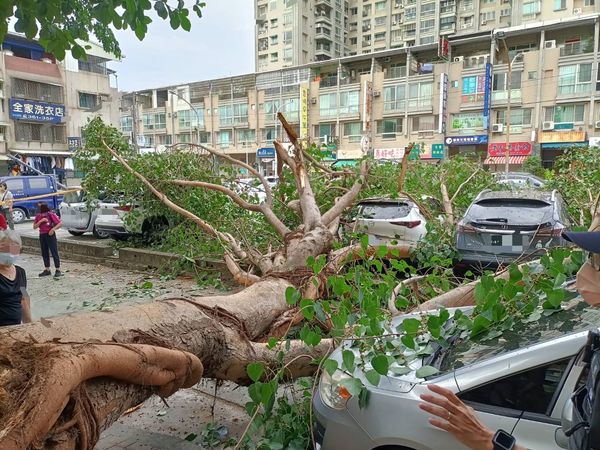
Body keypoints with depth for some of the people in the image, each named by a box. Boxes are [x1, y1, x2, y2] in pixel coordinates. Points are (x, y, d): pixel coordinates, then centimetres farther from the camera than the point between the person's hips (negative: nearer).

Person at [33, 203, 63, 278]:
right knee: (44, 253, 11)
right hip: (42, 235, 6)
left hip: (50, 235, -6)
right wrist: (40, 221, -10)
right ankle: (47, 270, 20)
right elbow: (34, 227, 5)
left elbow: (60, 223, -10)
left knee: (54, 252, -5)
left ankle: (58, 270, -2)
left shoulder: (51, 214, -7)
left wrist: (53, 229, -20)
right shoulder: (38, 216, 8)